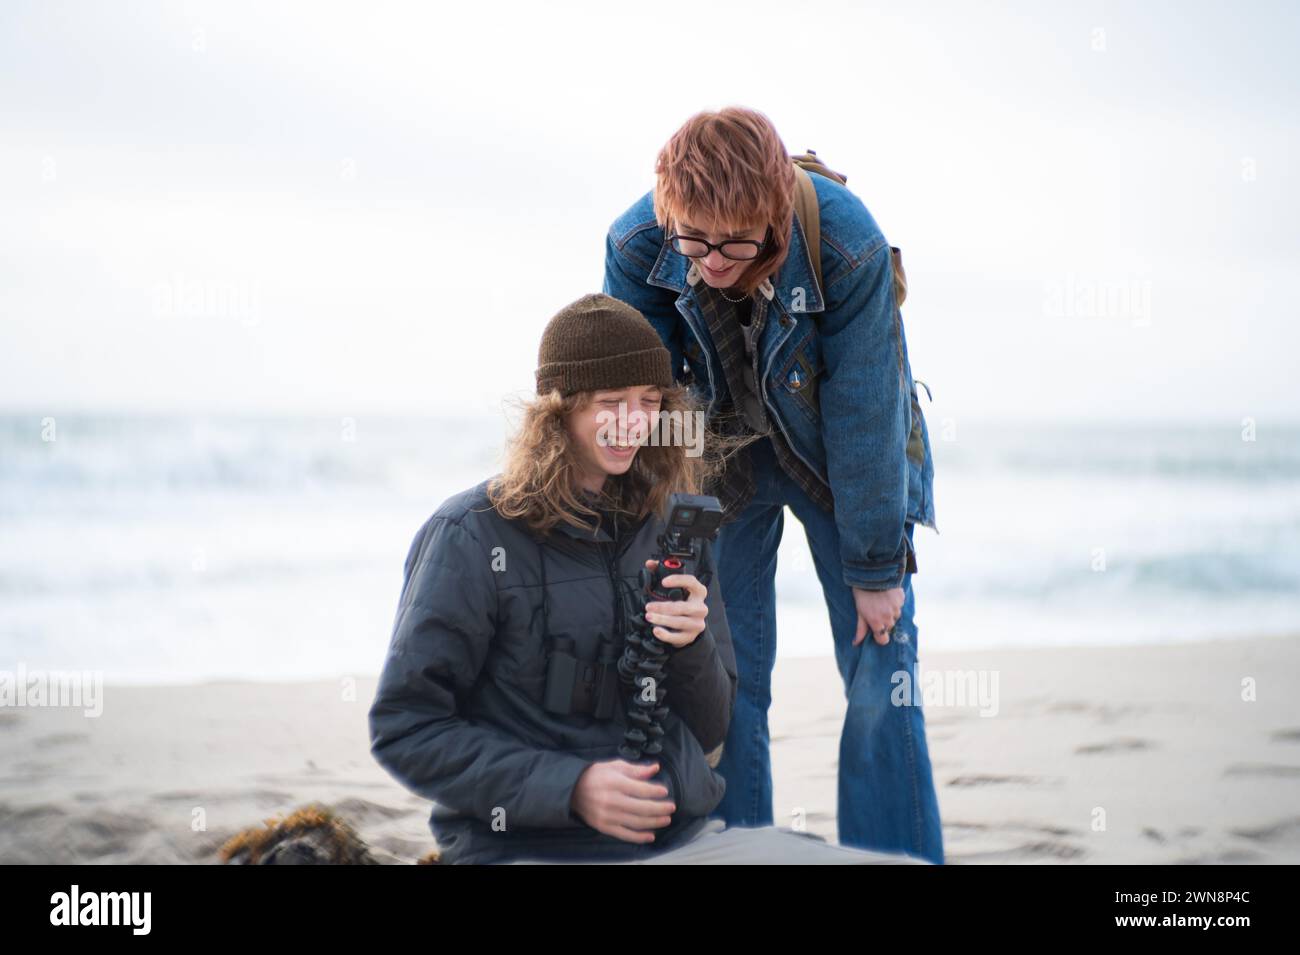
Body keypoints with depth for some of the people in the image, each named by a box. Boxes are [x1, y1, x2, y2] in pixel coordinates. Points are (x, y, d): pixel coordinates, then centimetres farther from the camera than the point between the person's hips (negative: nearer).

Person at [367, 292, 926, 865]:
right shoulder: (473, 535, -4)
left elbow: (708, 732, 15)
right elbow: (406, 731, -5)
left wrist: (691, 645, -7)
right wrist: (571, 788, -15)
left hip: (687, 834, 6)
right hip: (529, 847, -6)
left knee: (904, 863, -13)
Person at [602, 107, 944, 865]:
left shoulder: (847, 244, -32)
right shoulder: (636, 246, -25)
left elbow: (864, 415, -24)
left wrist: (876, 568, -17)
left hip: (845, 461, -2)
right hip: (721, 456, 2)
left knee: (881, 682, -6)